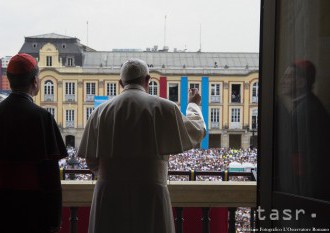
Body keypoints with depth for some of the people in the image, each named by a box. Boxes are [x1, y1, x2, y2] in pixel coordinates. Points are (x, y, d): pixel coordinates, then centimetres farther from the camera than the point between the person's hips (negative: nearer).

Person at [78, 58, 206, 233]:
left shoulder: (101, 112, 4)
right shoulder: (163, 108, -3)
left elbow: (92, 161, 9)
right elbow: (196, 132, 13)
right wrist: (193, 105, 33)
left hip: (109, 197, 3)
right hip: (149, 196, -2)